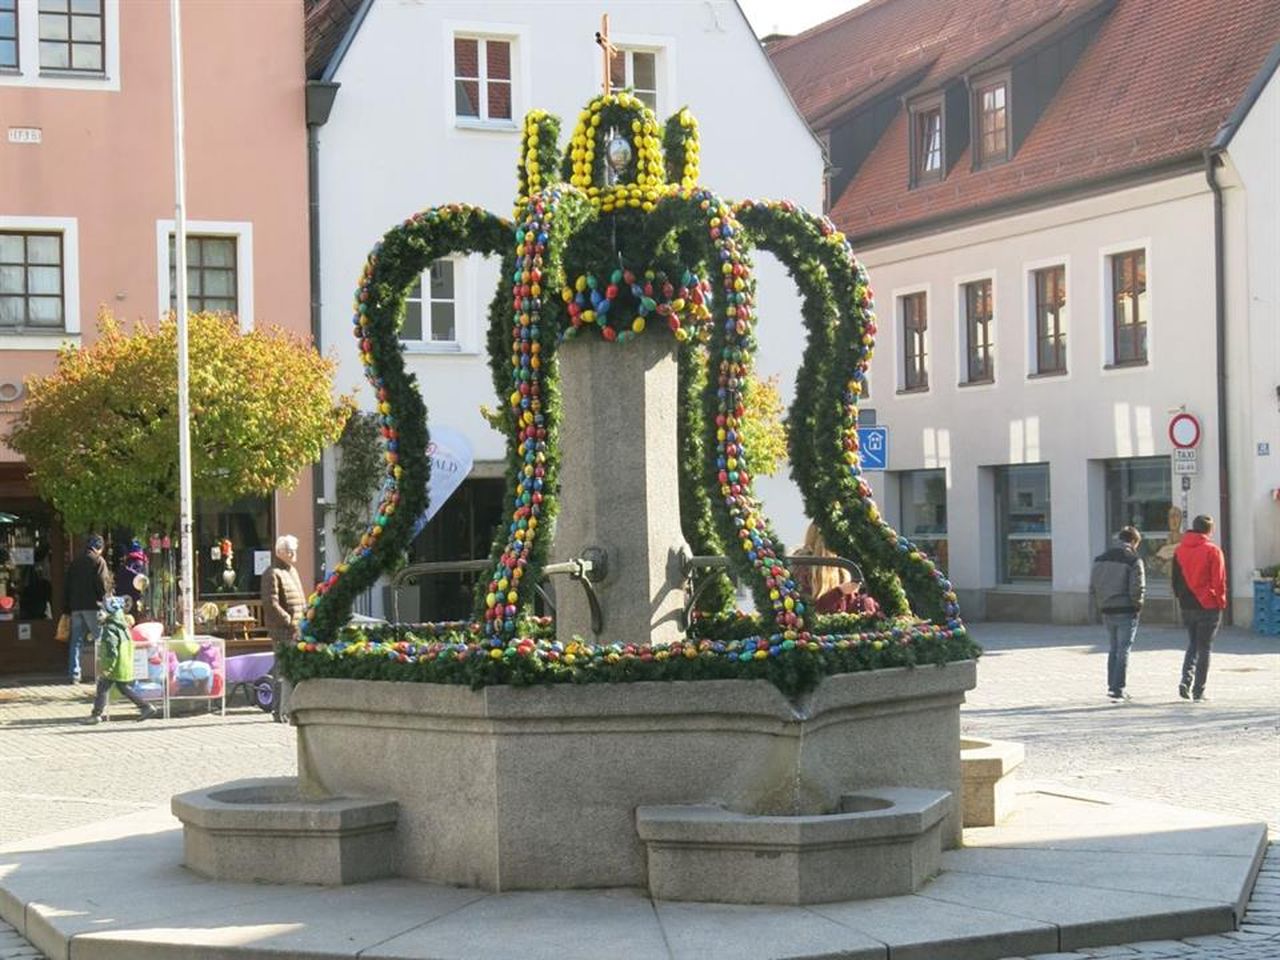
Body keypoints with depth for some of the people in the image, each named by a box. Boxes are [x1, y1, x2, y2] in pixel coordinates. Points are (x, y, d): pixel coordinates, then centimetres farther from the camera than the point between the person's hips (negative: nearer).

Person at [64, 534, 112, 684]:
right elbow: (103, 583, -13)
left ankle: (73, 674, 4)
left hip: (75, 606, 6)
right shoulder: (98, 561, -3)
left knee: (76, 641, 8)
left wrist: (66, 608, 19)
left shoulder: (75, 562, 16)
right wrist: (105, 600, -2)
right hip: (92, 606, -6)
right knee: (100, 639, -1)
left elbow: (66, 586, 16)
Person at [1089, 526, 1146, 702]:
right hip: (1126, 612, -5)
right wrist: (1138, 605, 1)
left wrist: (1100, 605, 14)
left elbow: (1093, 586, 7)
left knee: (1114, 649, 18)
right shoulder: (1133, 560, -11)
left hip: (1107, 611, 5)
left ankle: (1112, 686, 19)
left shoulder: (1101, 559, 8)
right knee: (1123, 651, 1)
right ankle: (1118, 689, -1)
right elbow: (1137, 589, -16)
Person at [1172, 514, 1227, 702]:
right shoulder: (1212, 550, -10)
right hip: (1208, 607, -4)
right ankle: (1198, 690, 2)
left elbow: (1175, 579, 10)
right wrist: (1221, 602, 1)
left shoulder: (1179, 550, 5)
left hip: (1187, 607, 4)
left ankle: (1186, 680, -3)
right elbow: (1219, 579, -9)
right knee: (1204, 647, 3)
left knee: (1192, 644, 17)